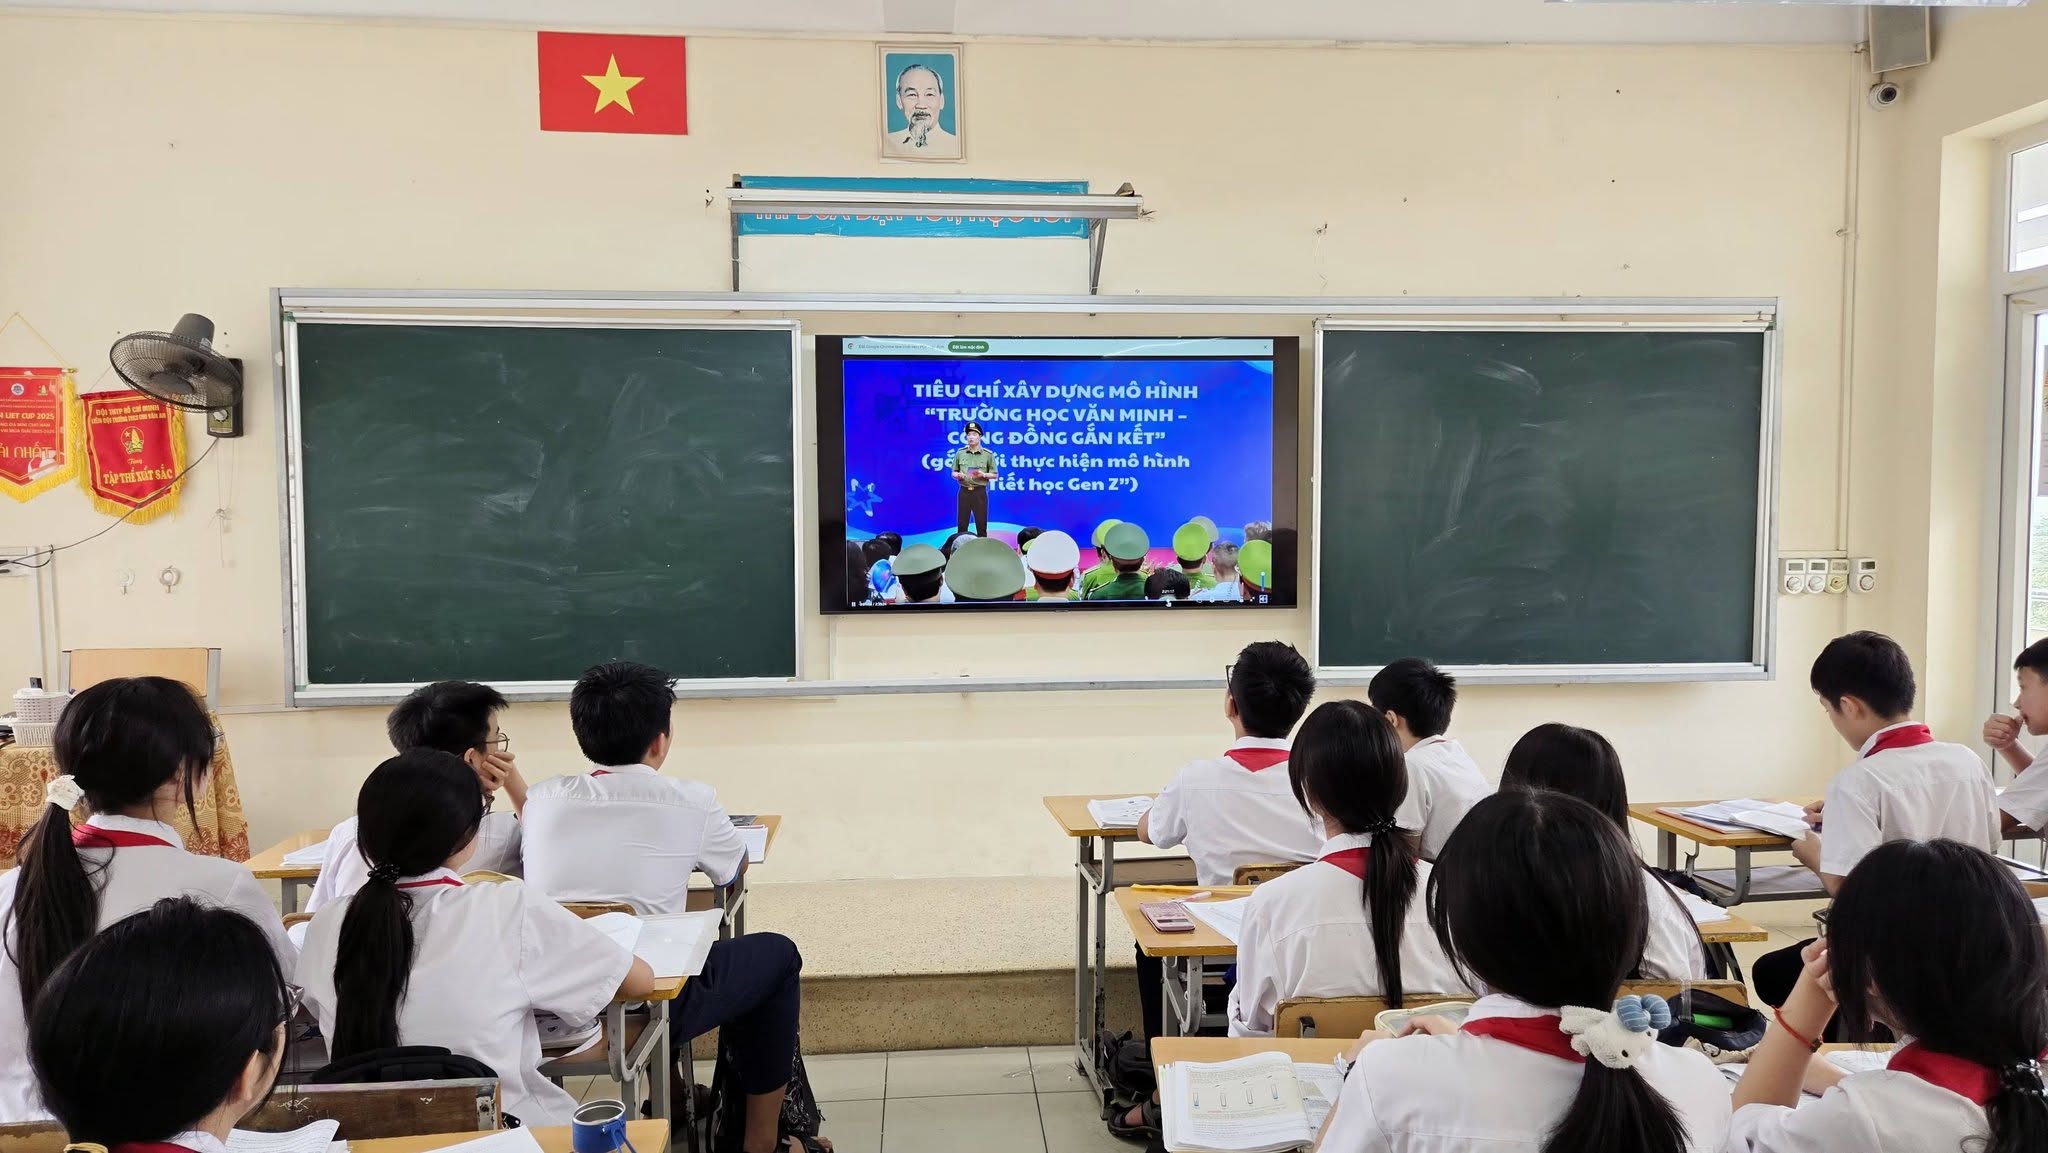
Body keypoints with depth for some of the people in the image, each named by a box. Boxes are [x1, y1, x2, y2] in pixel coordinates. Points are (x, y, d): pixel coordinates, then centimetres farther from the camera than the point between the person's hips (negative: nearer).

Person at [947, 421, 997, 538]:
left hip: (980, 492, -2)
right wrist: (958, 475, -11)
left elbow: (994, 475, 5)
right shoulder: (960, 453, 6)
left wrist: (983, 475, -14)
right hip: (964, 492, 2)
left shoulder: (988, 454, 1)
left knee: (981, 524, 1)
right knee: (962, 524, 4)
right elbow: (953, 472, 12)